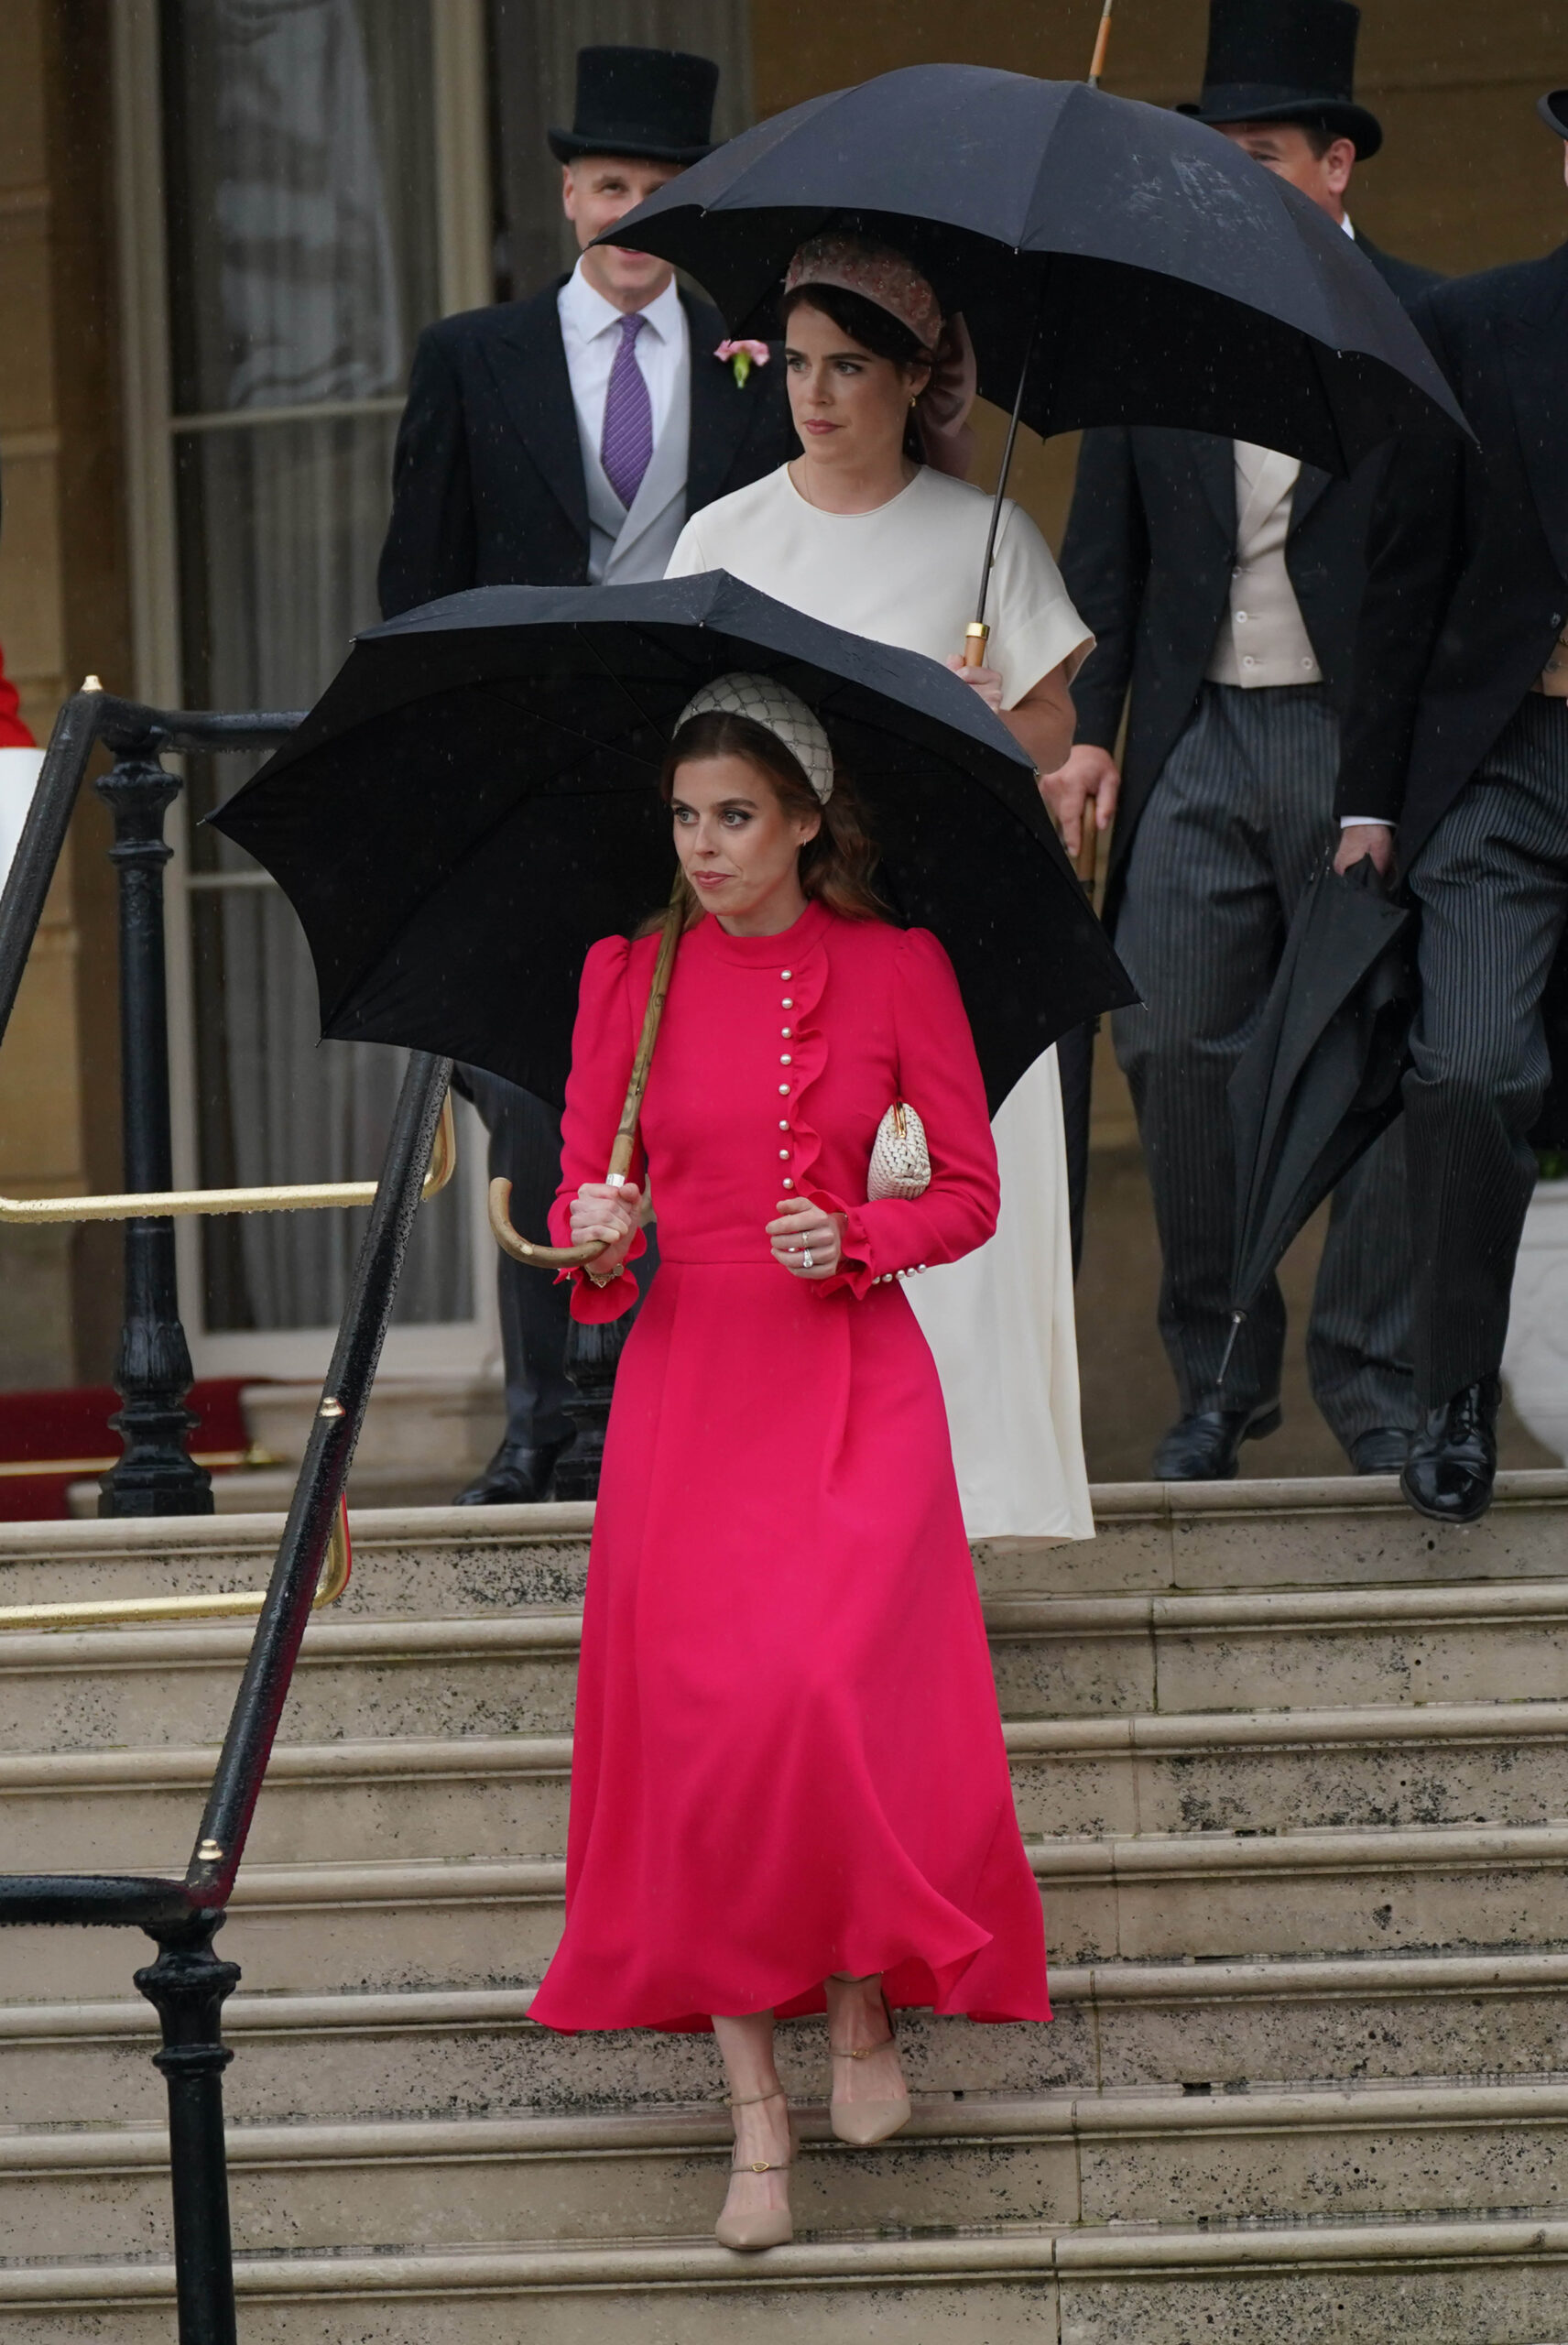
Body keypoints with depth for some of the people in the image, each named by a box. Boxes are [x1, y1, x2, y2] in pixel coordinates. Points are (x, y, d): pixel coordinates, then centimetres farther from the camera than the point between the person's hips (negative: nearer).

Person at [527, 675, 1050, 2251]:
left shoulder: (898, 970, 1)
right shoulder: (628, 974, 5)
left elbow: (970, 1194, 5)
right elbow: (581, 1188, 8)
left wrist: (858, 1239, -13)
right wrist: (597, 1229, -15)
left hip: (854, 1382, -2)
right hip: (688, 1383, 2)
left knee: (832, 1696, -19)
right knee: (701, 1722, -6)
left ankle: (863, 2006, 5)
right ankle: (755, 2109, 0)